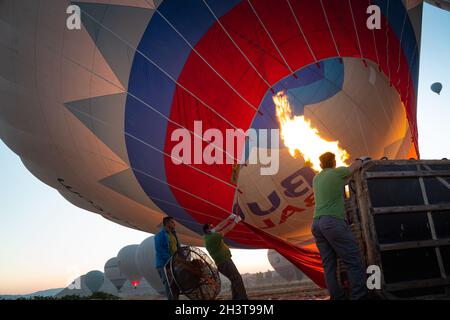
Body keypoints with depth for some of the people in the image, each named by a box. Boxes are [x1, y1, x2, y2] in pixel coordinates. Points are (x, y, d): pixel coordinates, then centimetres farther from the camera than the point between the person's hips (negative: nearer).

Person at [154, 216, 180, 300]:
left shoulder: (173, 234, 16)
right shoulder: (160, 235, -7)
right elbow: (159, 250, -16)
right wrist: (170, 260, -22)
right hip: (164, 264, -8)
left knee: (176, 286, 9)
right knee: (170, 286, -12)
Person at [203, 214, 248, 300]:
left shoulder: (208, 236, 8)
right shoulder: (212, 237, -19)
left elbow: (219, 227, 15)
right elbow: (226, 230, -12)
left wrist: (228, 219, 14)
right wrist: (235, 222, 0)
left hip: (223, 262, 10)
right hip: (224, 262, -10)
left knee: (235, 280, 15)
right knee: (237, 279, -12)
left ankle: (235, 298, 16)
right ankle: (243, 298, -16)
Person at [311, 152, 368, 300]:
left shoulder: (316, 178, 20)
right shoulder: (338, 172, 2)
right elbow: (355, 166, 19)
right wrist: (361, 159, 39)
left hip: (316, 223, 7)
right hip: (333, 222, -7)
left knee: (329, 263, 7)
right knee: (353, 261, -3)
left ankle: (336, 296, 8)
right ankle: (359, 295, -5)